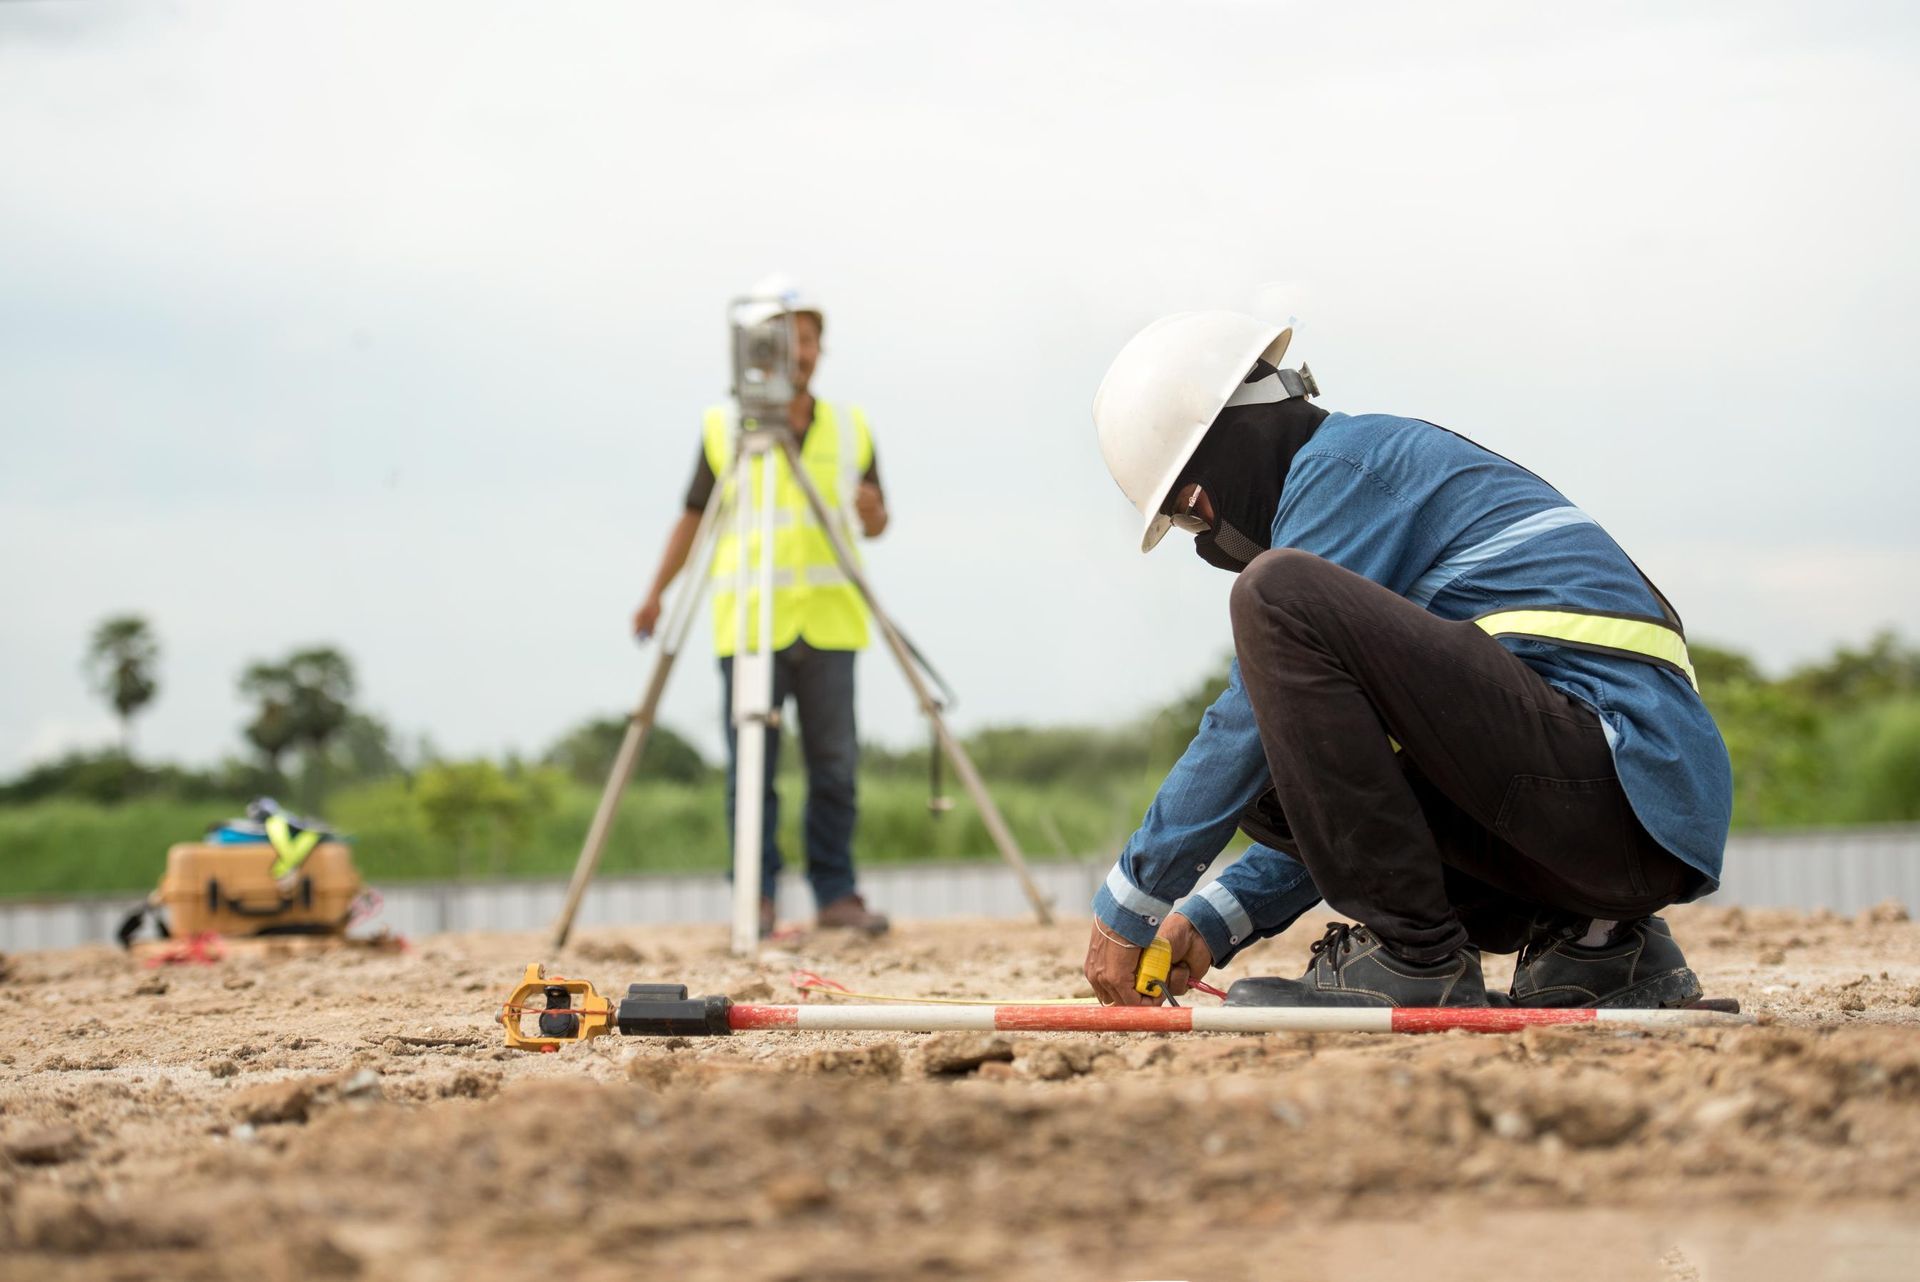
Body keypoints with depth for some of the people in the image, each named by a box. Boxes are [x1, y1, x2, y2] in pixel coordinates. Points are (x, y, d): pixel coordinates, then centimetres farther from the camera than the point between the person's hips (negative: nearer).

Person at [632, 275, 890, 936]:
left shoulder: (851, 428, 10)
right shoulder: (723, 428, 5)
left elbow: (876, 525, 15)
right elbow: (693, 516, 11)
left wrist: (870, 510, -9)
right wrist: (655, 594, 3)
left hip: (828, 620, 2)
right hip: (747, 622, -1)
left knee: (834, 764, 0)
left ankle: (836, 893, 7)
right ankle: (758, 897, 2)